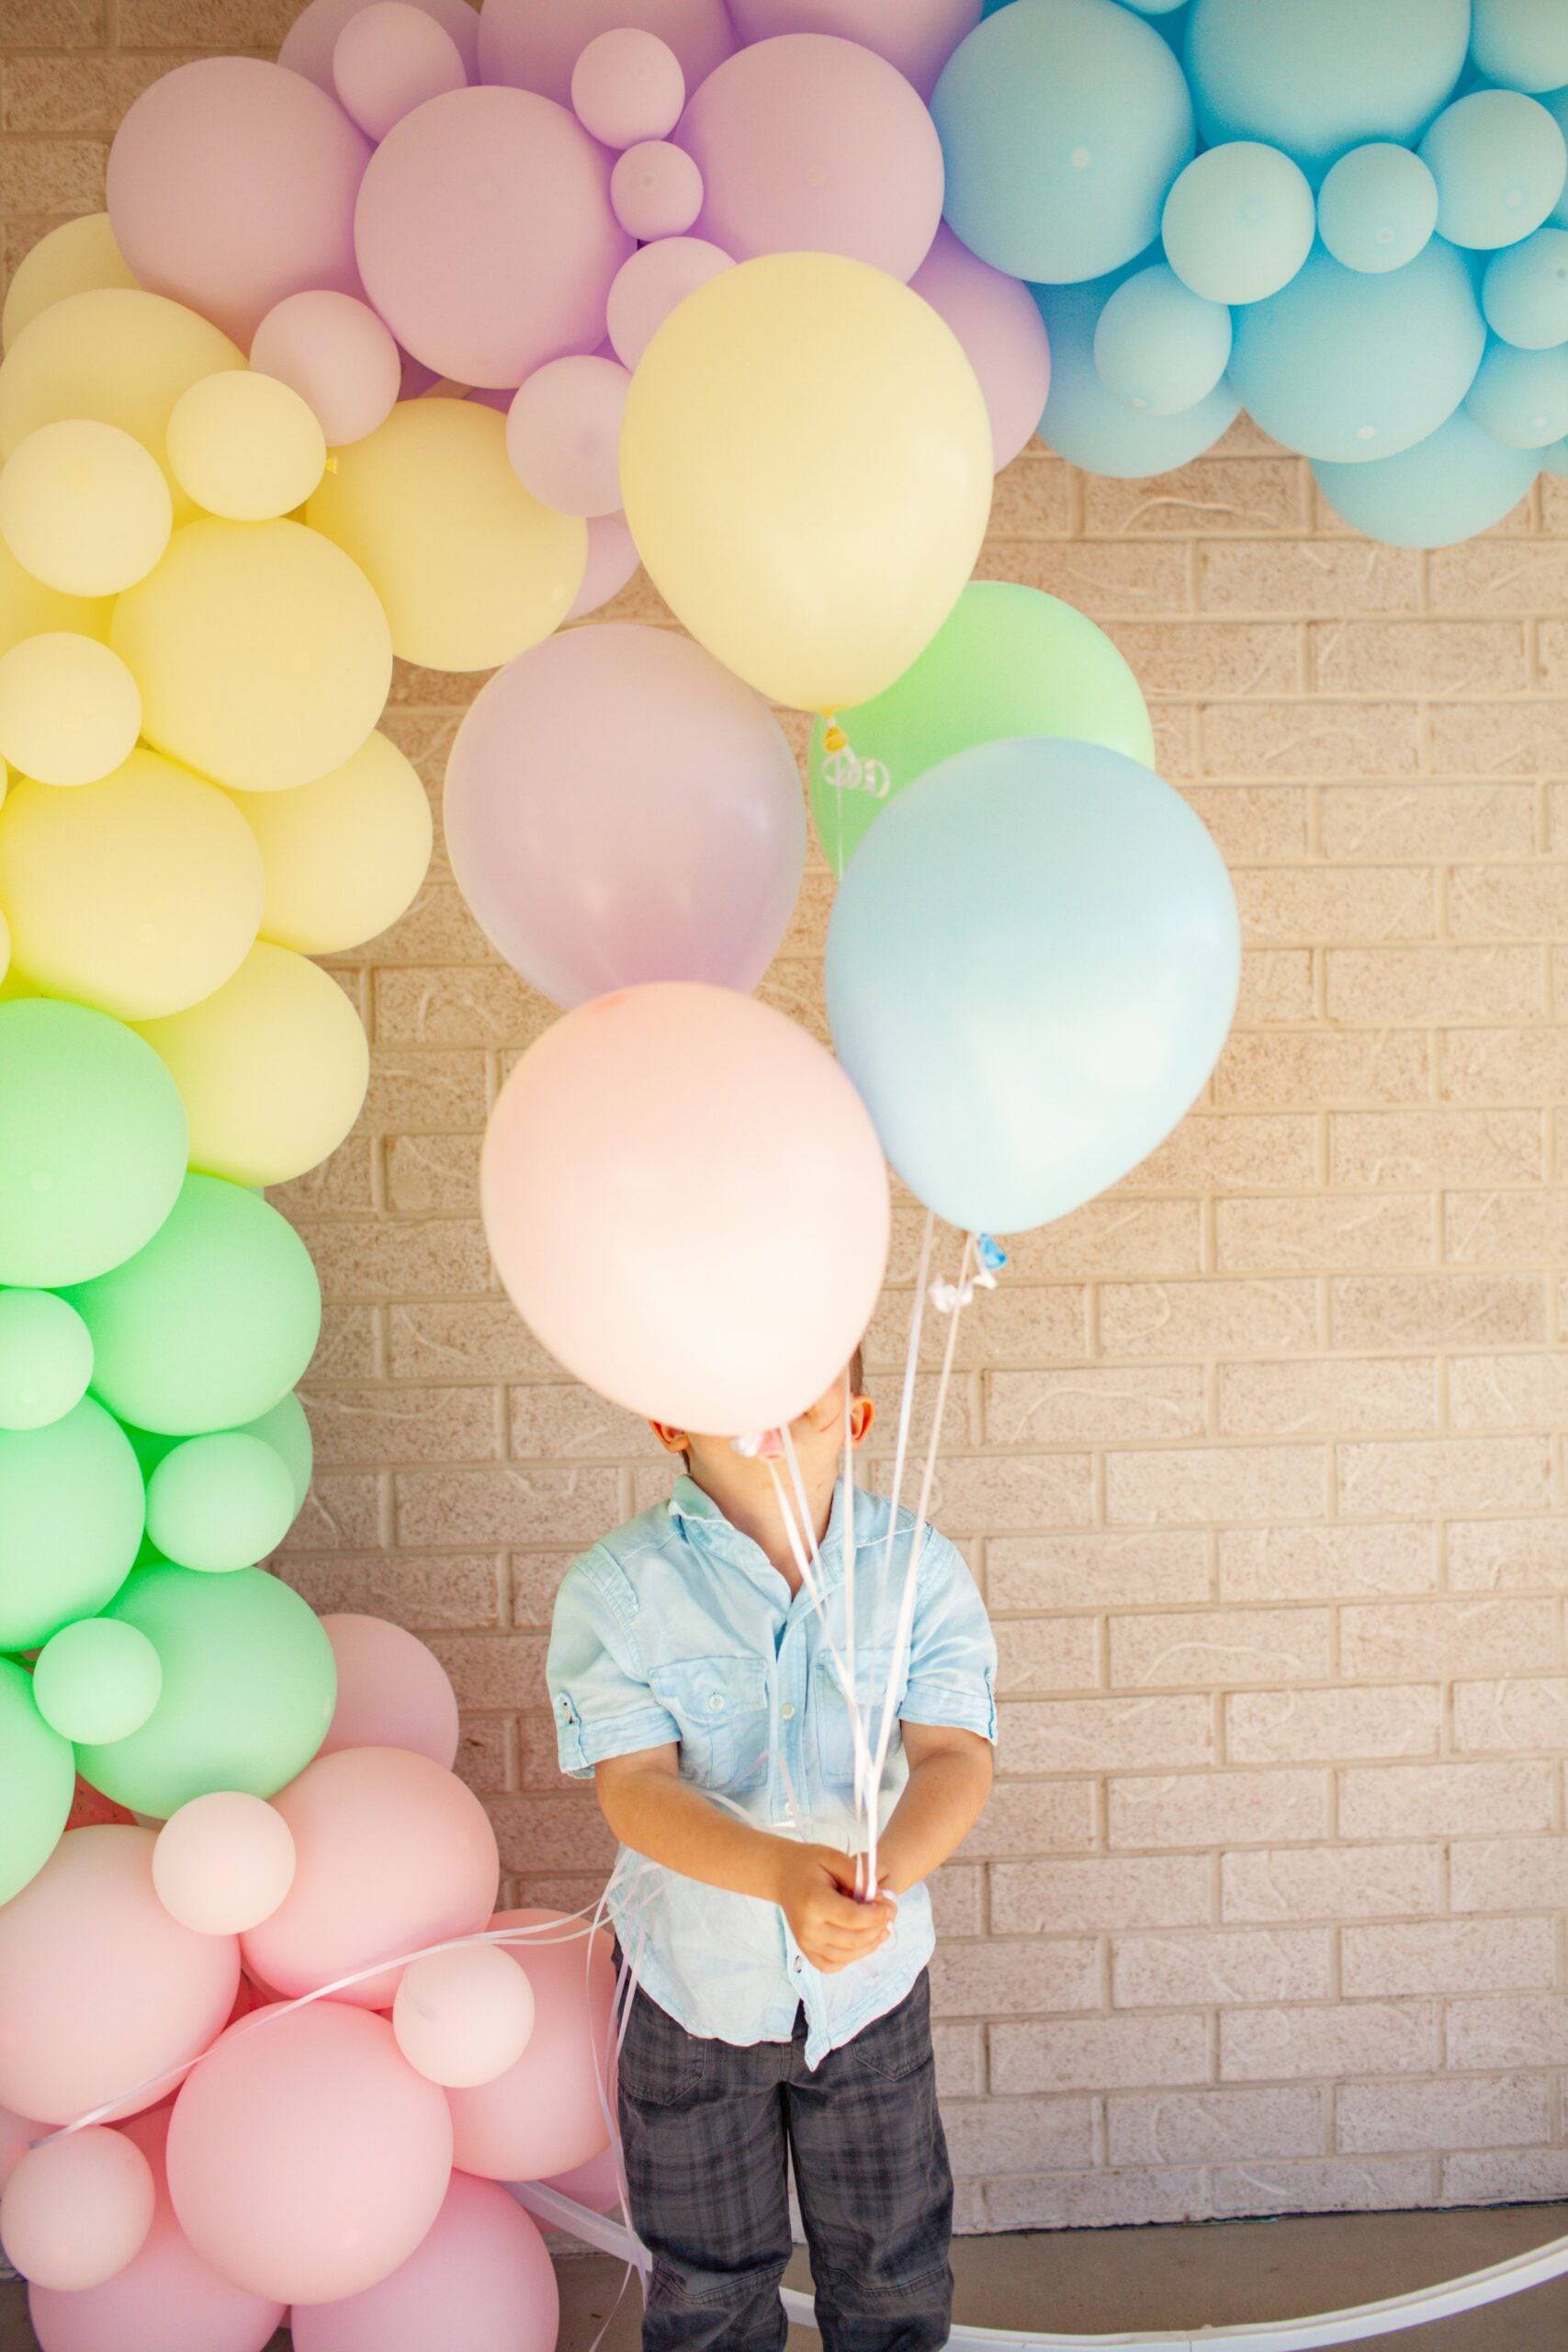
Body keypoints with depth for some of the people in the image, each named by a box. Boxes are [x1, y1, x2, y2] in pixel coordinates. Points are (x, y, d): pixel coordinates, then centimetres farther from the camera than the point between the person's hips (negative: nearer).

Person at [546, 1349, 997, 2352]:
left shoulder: (921, 1567, -9)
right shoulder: (618, 1584, -15)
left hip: (875, 1975, 1)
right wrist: (783, 1871, -39)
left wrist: (883, 1871, -38)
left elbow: (955, 1753, -17)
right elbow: (633, 1783, -22)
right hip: (693, 1982, -1)